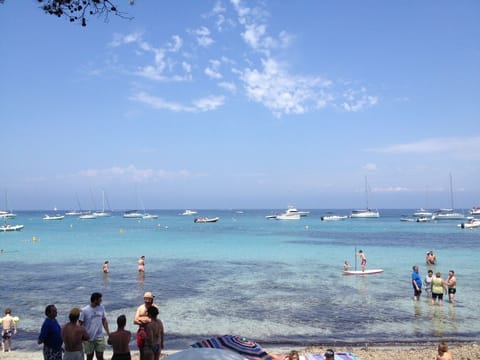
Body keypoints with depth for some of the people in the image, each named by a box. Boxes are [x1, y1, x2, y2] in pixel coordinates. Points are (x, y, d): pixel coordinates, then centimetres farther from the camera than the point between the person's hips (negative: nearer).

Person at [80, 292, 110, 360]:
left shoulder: (101, 308, -1)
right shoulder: (84, 310, -13)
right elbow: (80, 324, -7)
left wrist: (108, 332, 8)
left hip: (99, 337, 3)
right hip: (88, 339, -3)